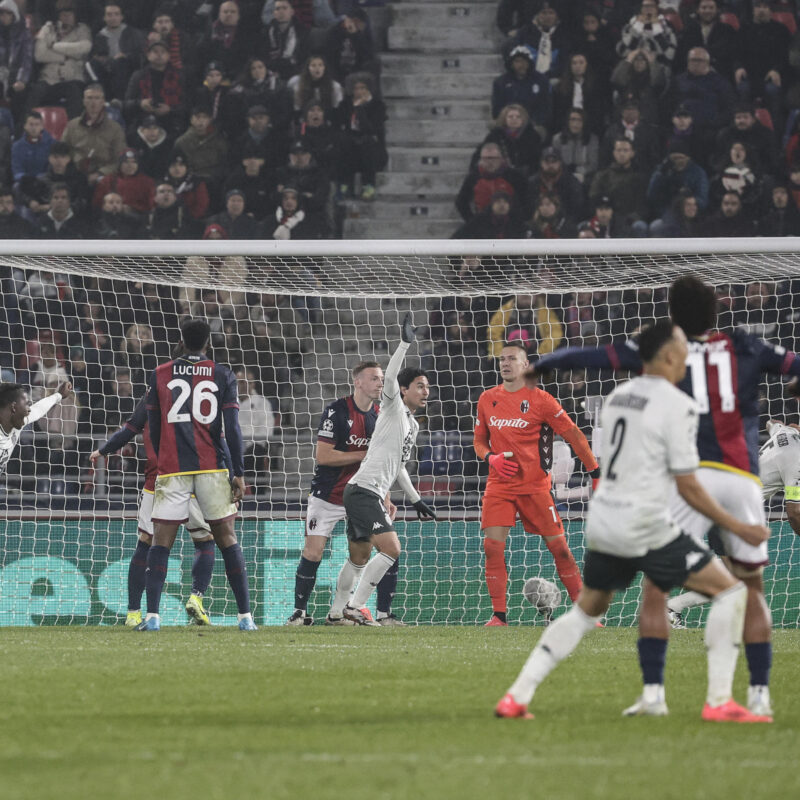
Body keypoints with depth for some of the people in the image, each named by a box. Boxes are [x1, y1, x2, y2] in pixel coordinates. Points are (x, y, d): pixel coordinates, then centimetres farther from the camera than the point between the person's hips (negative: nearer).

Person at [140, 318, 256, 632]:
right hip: (213, 469, 0)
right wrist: (238, 473, 2)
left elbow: (154, 429, 10)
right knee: (227, 539, 8)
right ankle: (245, 616, 6)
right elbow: (232, 428, -1)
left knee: (161, 543, 1)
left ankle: (152, 616, -12)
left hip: (172, 470, 0)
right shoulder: (222, 375, 4)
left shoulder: (160, 375, 7)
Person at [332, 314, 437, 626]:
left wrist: (416, 500, 29)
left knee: (359, 557, 13)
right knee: (390, 548, -17)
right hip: (363, 490, -10)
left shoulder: (413, 425, 22)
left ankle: (337, 612, 20)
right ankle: (354, 606, -15)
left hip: (373, 494, 10)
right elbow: (390, 379, -24)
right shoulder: (392, 408, -3)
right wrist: (405, 344, -29)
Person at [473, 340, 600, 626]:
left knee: (558, 546, -3)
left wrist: (597, 473, -5)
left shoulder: (540, 400, -5)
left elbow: (573, 435, -2)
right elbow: (479, 441, 18)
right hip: (499, 484, 3)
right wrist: (491, 458, -5)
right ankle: (499, 615, -3)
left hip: (534, 484, -3)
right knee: (492, 546, -10)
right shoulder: (487, 399, 8)